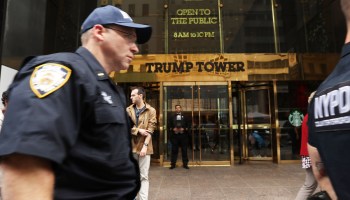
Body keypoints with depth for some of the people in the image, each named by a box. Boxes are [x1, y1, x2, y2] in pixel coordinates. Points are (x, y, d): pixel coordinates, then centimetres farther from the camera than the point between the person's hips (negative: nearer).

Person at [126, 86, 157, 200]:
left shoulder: (151, 111, -1)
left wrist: (145, 146, -15)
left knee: (143, 176, 3)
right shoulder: (128, 110, 8)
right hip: (131, 146, 3)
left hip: (144, 147, -3)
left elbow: (150, 130, -7)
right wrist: (138, 130, -13)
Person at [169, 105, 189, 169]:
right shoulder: (172, 117, 12)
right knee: (174, 150, 2)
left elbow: (188, 126, 5)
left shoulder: (184, 117, 10)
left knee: (184, 150, 3)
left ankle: (185, 164, 11)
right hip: (175, 135, 0)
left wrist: (184, 129, -12)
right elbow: (170, 126, 8)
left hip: (183, 135, 0)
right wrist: (173, 129, -10)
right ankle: (173, 164, 8)